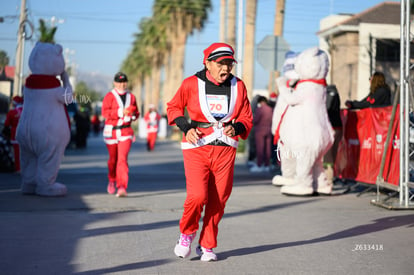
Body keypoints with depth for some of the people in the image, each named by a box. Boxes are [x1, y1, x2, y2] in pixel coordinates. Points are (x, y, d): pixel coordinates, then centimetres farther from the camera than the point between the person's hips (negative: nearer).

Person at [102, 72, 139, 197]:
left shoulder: (131, 97, 10)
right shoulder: (109, 96, -1)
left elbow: (136, 113, 19)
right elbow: (105, 113, -14)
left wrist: (133, 114, -4)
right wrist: (121, 112, -24)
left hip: (126, 131, 1)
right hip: (111, 131, -1)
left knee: (123, 159, -13)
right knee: (113, 159, 13)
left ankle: (122, 188, -19)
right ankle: (111, 181, 39)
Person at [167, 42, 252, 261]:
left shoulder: (238, 86, 7)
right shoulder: (191, 84, -1)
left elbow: (246, 117, 12)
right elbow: (173, 107, 12)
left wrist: (236, 128, -10)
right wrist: (186, 127, -4)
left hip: (225, 149, 3)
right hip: (196, 146, -3)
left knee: (218, 200, 3)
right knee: (197, 196, -17)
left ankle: (207, 246, 22)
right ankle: (186, 234, 13)